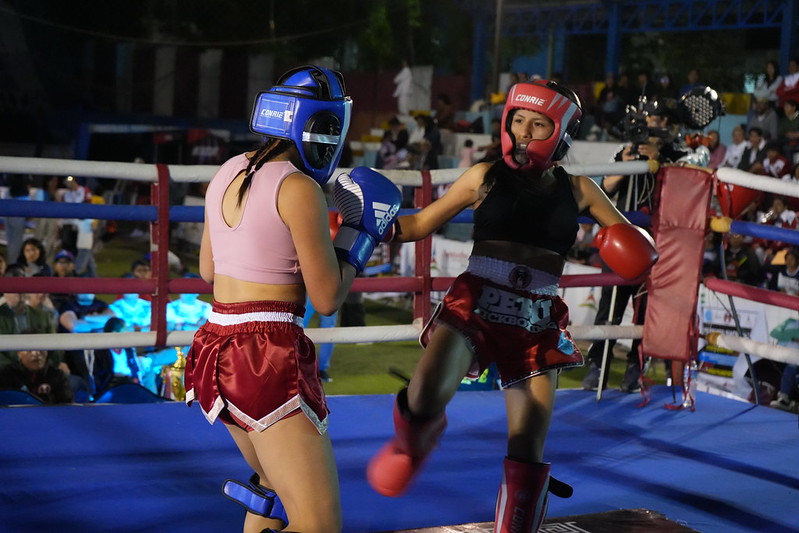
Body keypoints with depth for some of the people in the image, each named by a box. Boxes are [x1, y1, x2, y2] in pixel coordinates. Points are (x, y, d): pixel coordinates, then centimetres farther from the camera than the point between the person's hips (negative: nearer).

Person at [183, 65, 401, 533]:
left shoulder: (228, 173, 10)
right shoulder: (300, 189, -13)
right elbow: (327, 298, -10)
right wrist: (361, 232, 3)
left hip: (218, 349, 9)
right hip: (268, 358, -9)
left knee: (277, 486, 29)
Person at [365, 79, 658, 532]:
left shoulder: (577, 190, 9)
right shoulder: (486, 177, 5)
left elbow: (632, 237, 19)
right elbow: (421, 225, 9)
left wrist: (636, 247, -5)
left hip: (537, 321, 2)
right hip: (475, 305, -2)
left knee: (528, 452, 1)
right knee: (427, 394, -29)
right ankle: (412, 443, 7)